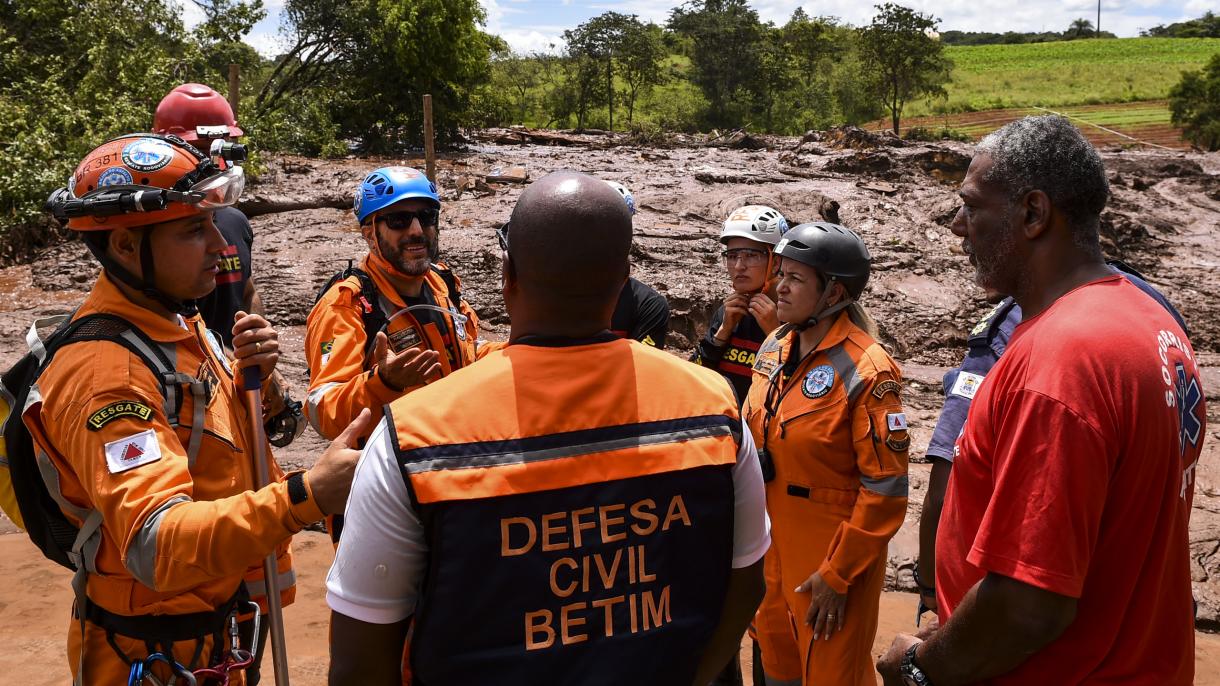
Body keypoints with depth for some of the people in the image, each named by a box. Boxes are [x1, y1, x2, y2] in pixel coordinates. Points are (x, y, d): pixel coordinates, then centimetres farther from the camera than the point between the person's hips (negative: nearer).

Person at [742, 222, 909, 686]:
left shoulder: (866, 369, -19)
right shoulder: (774, 347, 3)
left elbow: (885, 487, -19)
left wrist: (837, 574, -16)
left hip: (831, 553, -6)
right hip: (770, 543, 7)